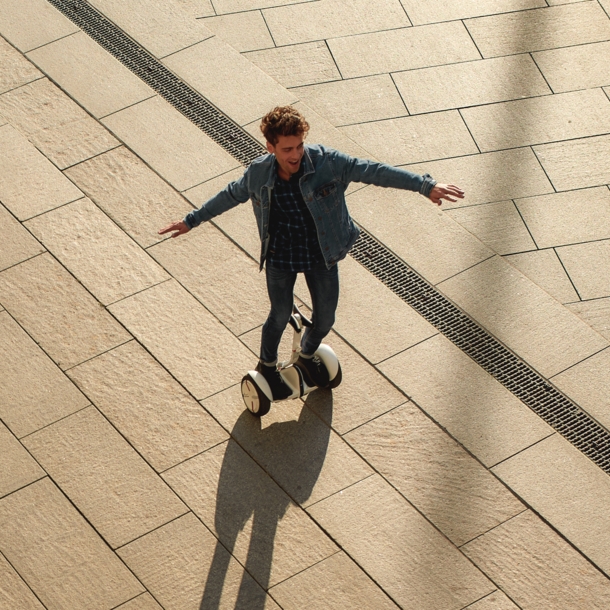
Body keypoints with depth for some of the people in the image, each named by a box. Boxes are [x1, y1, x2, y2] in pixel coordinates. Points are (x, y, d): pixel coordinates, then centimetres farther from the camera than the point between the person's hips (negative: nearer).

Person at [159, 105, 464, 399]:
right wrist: (191, 221, 13)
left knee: (325, 318, 14)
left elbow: (373, 171, -24)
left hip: (321, 255, 1)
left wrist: (425, 185, -31)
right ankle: (267, 365, 44)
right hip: (280, 257, -1)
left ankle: (307, 356, 48)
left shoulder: (326, 162, -22)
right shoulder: (258, 174, -16)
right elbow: (230, 196, 3)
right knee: (281, 315, 13)